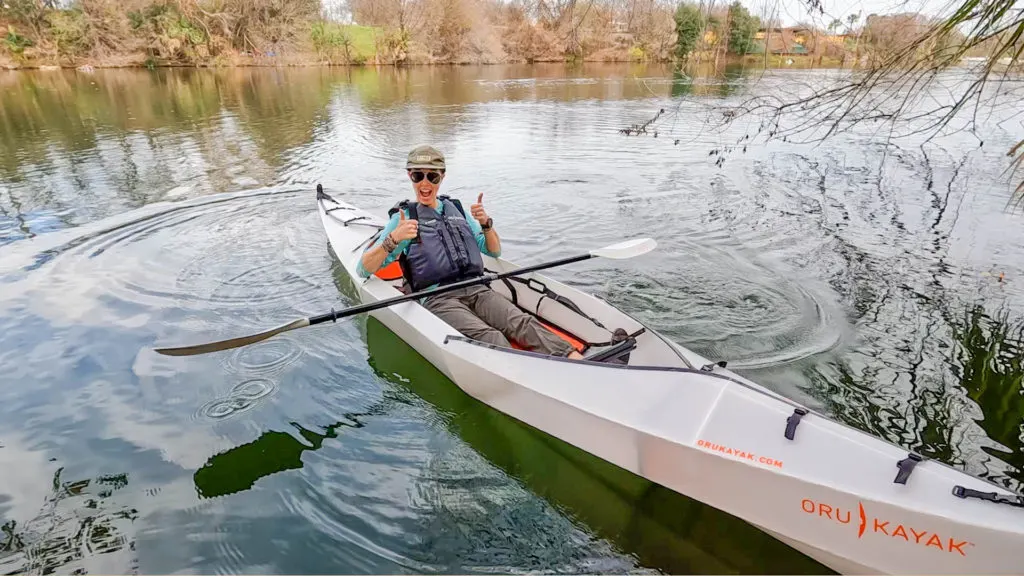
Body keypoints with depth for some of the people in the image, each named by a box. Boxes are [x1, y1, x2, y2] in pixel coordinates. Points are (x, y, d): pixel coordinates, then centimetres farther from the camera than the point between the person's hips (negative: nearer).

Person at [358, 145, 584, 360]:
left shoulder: (456, 209, 23)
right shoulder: (403, 218, 10)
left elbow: (495, 251, 25)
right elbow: (364, 270, 2)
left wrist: (486, 224, 5)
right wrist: (393, 239, -16)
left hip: (477, 290, 4)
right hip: (437, 298, -3)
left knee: (523, 323, -25)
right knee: (490, 337, -33)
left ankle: (574, 359, -42)